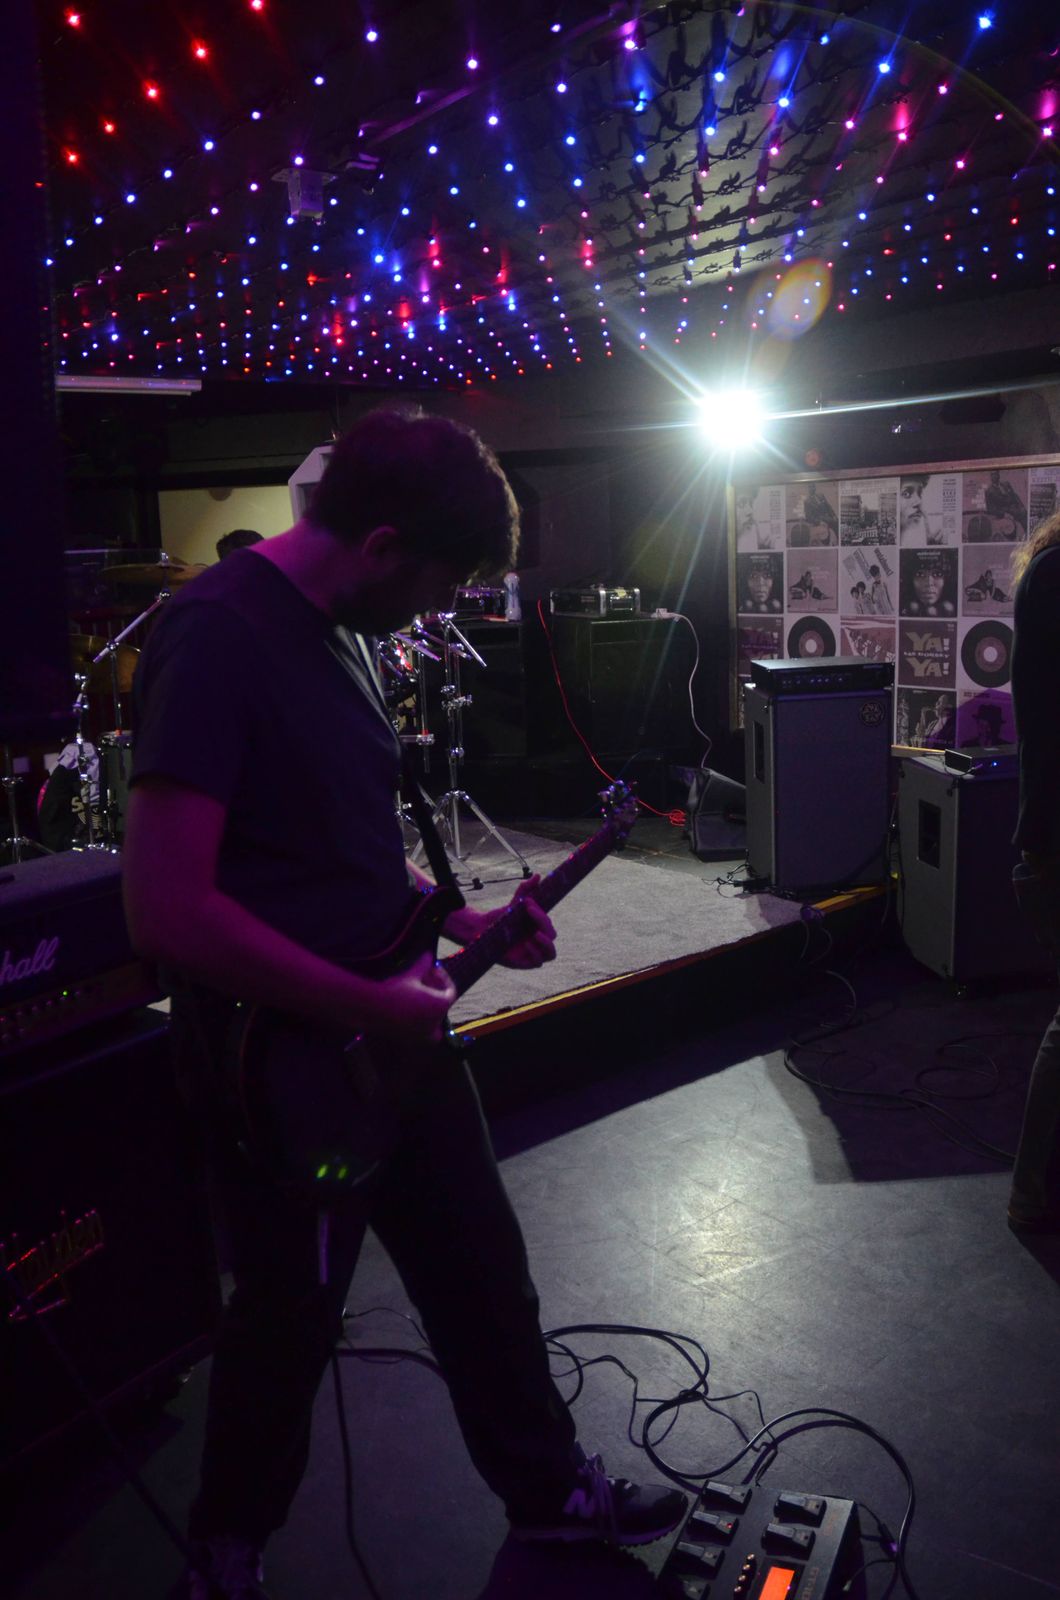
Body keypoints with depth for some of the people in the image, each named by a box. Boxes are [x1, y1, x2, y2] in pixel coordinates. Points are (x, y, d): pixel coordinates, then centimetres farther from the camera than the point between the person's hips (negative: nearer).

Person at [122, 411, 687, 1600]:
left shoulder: (337, 629, 7)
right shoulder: (217, 635, -22)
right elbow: (166, 909, -29)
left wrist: (465, 926, 9)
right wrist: (366, 1008, -22)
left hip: (391, 1030, 8)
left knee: (483, 1271, 21)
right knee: (290, 1320, 14)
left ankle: (551, 1489, 45)